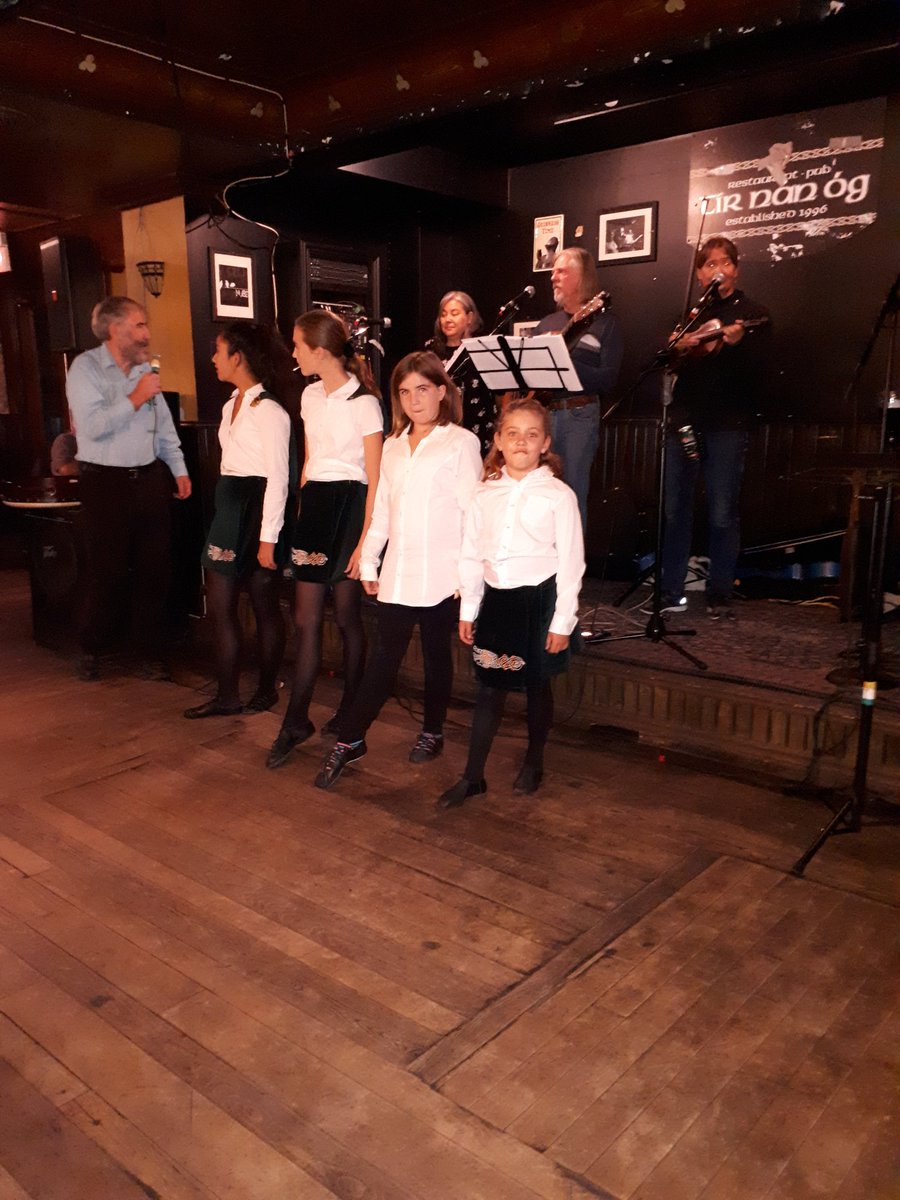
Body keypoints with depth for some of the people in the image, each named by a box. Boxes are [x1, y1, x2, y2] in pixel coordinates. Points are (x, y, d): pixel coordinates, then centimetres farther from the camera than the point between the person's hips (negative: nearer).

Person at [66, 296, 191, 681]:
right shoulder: (85, 367, -7)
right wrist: (135, 398, -16)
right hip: (105, 482, -5)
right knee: (108, 574, 1)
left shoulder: (144, 370, 12)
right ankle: (90, 651, 22)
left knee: (154, 571, 6)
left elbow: (164, 427, 18)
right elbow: (93, 425, -20)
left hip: (149, 478, 5)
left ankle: (149, 655, 18)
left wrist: (179, 469, 12)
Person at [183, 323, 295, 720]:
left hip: (257, 506, -9)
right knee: (219, 602, 7)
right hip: (230, 506, 9)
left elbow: (278, 478, -16)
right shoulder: (232, 405, 14)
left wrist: (268, 538, -18)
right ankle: (227, 695, 16)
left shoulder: (268, 411, -14)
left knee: (264, 605, 5)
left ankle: (267, 690, 21)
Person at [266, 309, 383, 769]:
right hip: (314, 506, 6)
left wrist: (365, 539, -15)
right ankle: (296, 721, 10)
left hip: (349, 506, -6)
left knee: (347, 616, 5)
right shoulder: (311, 396, 12)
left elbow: (375, 479, -11)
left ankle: (350, 710, 24)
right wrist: (304, 510, 14)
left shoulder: (363, 402, -9)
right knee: (305, 619, 4)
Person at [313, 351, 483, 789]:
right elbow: (381, 508, 17)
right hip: (397, 573, 4)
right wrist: (368, 561, 14)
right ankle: (348, 741, 10)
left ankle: (432, 732, 27)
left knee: (437, 655, 10)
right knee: (383, 658, 5)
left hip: (441, 575, -4)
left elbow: (472, 511, -7)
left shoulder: (461, 443, -3)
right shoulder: (393, 446, 15)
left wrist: (468, 572, -11)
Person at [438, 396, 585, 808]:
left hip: (539, 599, -3)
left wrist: (562, 620, -9)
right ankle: (472, 777, 16)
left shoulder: (559, 495, -7)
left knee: (537, 685, 11)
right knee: (489, 687, 7)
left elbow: (570, 561, -7)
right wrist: (467, 611, 8)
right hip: (495, 599, 3)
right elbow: (471, 555, 8)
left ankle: (533, 765, 33)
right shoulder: (486, 494, 4)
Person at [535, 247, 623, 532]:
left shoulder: (604, 322, 2)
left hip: (579, 415, -5)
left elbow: (608, 380, -9)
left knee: (573, 495, -4)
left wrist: (566, 360, -20)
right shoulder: (546, 324, 19)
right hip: (541, 412, 5)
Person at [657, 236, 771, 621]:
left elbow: (756, 372, -5)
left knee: (722, 514, -4)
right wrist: (679, 347, -8)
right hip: (684, 419, 4)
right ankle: (671, 592, 11)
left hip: (727, 424, -3)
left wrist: (736, 345, -23)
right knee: (675, 510, 2)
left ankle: (720, 596, 5)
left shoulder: (753, 314, 6)